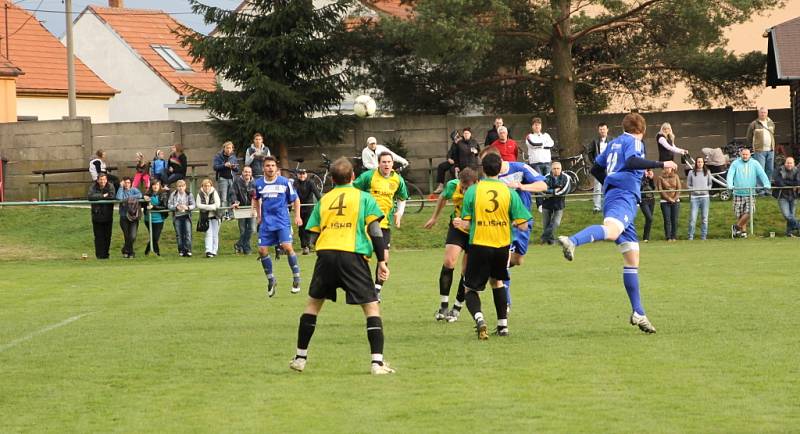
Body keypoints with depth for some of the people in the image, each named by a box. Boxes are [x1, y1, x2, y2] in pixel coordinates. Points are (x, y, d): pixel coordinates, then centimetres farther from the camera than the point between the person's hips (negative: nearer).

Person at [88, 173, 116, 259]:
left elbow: (112, 196, -21)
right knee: (98, 236, 0)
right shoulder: (93, 187, -3)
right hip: (97, 215, 0)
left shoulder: (110, 186, -3)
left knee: (107, 235, 4)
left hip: (108, 216, 0)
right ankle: (99, 254, 4)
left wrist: (98, 197, -15)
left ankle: (105, 253, 15)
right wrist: (103, 196, -18)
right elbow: (90, 197, -20)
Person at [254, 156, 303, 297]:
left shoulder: (285, 182, -3)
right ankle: (271, 279, 15)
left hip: (282, 221, -3)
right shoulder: (258, 183, 5)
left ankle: (296, 278, -4)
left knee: (287, 247, -18)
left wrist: (297, 216, -1)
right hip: (266, 222, 3)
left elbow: (295, 199, 8)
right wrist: (258, 215, 20)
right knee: (262, 250, -4)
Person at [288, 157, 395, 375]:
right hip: (353, 255, -3)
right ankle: (377, 361, -10)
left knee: (313, 303, 20)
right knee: (371, 306, 2)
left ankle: (300, 357, 23)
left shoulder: (324, 200, 18)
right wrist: (381, 261, 1)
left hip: (325, 253, 3)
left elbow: (312, 233, 14)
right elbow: (374, 229, 0)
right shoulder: (363, 197, 10)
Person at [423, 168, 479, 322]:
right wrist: (434, 218, 18)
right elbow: (443, 197, 8)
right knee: (449, 262, -13)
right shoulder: (452, 185, -17)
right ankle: (443, 307, -6)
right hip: (457, 228, 2)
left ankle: (456, 309, 13)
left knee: (467, 272, -1)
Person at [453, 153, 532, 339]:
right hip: (502, 246, 2)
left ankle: (478, 318, -21)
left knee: (470, 289, 8)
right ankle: (503, 325, 24)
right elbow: (522, 225, -2)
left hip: (479, 245, -2)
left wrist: (459, 223, 12)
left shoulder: (472, 190, -6)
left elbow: (467, 224, -8)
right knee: (497, 281, 27)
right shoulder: (509, 192, -3)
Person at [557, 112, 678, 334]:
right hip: (624, 196, -9)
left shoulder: (614, 143, 28)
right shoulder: (634, 141, 5)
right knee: (612, 230, -39)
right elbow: (631, 161, -15)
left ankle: (638, 313, 10)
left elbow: (596, 169, 35)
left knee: (632, 257, 10)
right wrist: (660, 164, -10)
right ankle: (572, 241, -67)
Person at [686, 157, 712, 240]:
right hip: (694, 197, -2)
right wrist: (693, 189, -8)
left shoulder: (707, 172, 9)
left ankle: (703, 236, 11)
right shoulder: (691, 173, 4)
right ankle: (691, 236, -2)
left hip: (705, 197, 2)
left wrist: (707, 189, 1)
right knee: (692, 218, -8)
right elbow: (688, 184, 8)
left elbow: (710, 184, 19)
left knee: (705, 218, 4)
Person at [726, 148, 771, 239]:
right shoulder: (735, 164, 2)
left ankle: (737, 226, 6)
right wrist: (730, 185, -26)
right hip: (738, 194, -1)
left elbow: (762, 174, -3)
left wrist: (766, 184, -20)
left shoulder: (754, 164, 5)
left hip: (750, 194, 1)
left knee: (748, 212, -13)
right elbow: (730, 175, -8)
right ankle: (743, 231, 16)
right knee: (740, 214, 1)